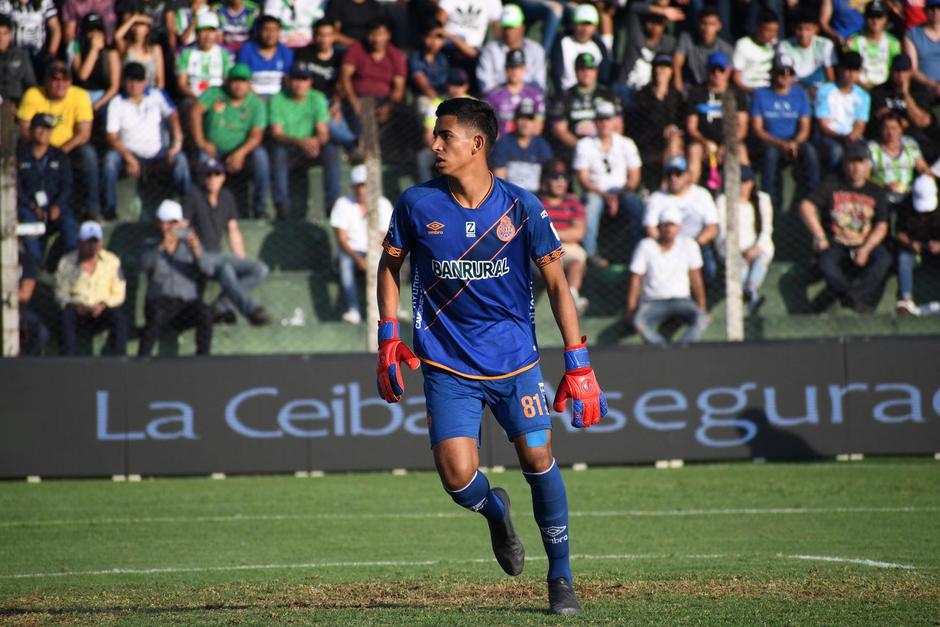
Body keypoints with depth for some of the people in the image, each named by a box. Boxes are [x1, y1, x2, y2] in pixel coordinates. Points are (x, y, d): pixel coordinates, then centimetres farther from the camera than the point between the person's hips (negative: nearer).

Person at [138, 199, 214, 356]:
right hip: (159, 303, -1)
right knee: (157, 316, -37)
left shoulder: (189, 244, 10)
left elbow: (206, 269, -8)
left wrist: (196, 250, -29)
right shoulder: (150, 246, 8)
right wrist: (162, 245, -31)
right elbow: (144, 266, -15)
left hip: (188, 302, 1)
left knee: (204, 314, -33)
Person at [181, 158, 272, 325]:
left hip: (217, 255, 7)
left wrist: (242, 264, 15)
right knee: (225, 268, -37)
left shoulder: (227, 197, 14)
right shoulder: (193, 196, -5)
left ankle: (219, 306, -22)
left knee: (260, 269, -12)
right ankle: (251, 310, -52)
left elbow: (233, 232, 20)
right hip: (198, 256, -7)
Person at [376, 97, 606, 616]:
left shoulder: (522, 207, -8)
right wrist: (388, 340, 3)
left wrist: (578, 363, -7)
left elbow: (557, 284, -2)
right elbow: (390, 265, 11)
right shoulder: (417, 204, -5)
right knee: (457, 475, -12)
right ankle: (495, 512, 25)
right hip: (446, 364, 0)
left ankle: (561, 577, 15)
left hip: (515, 359, 0)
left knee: (538, 457, -3)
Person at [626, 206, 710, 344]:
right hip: (652, 302, -1)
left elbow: (696, 279, 4)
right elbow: (635, 280, -3)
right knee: (639, 322, -36)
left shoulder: (688, 244, 1)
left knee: (701, 318, -32)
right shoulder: (646, 246, -3)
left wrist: (702, 310, 1)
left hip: (681, 300, 1)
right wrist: (630, 311, -9)